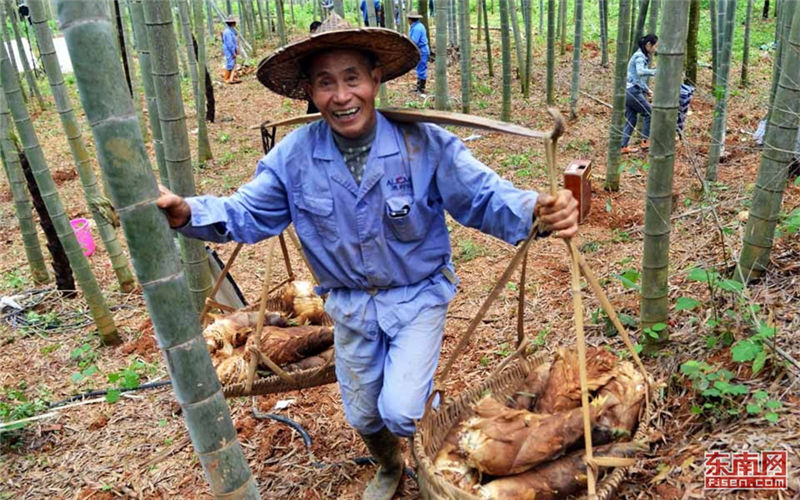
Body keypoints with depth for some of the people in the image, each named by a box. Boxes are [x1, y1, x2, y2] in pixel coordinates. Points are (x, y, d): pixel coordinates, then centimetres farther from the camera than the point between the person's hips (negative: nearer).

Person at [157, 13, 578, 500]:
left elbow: (484, 196, -22)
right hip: (351, 306, 3)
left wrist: (537, 209, -44)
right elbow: (247, 213, -8)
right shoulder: (293, 155, -13)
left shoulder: (424, 144, -21)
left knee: (400, 411, -16)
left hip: (419, 297, -3)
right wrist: (187, 212, -29)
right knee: (364, 416, 20)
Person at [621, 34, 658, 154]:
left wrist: (647, 90, 19)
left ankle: (623, 146, 12)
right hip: (633, 91, -9)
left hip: (629, 91, 9)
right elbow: (640, 71, -32)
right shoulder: (640, 56, -12)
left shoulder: (643, 57, 19)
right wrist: (656, 72, -35)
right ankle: (645, 141, 7)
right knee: (649, 114, 1)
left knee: (631, 119, 11)